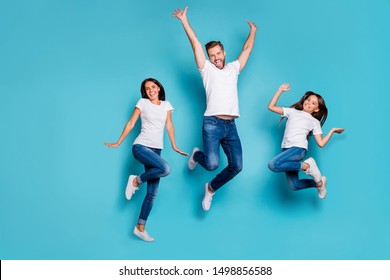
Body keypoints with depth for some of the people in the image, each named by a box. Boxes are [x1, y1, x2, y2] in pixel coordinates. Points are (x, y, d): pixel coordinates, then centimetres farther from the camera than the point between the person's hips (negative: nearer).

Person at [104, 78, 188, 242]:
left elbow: (169, 126, 13)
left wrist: (174, 146, 10)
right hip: (141, 147, -5)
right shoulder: (142, 103, 2)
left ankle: (140, 227, 5)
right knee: (165, 168, -32)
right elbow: (131, 123, 4)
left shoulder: (166, 105, 13)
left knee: (152, 193, -1)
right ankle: (136, 180, -8)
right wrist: (118, 143, 4)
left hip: (156, 150, 5)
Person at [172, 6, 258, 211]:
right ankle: (197, 155, 18)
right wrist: (184, 21, 7)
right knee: (212, 164, -19)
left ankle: (211, 188, 20)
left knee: (236, 166, -4)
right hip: (212, 123, -4)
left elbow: (247, 49, 31)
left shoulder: (233, 68, 20)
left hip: (231, 125, 4)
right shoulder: (207, 69, 9)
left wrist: (252, 30, 37)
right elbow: (195, 43, 7)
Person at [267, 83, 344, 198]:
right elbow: (271, 107, 18)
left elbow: (321, 143, 8)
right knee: (294, 185, -3)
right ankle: (318, 181, 22)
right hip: (287, 149, 4)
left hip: (299, 149, -4)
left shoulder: (314, 122, 17)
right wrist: (280, 90, 17)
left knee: (273, 165, -32)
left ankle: (307, 166, -15)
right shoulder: (292, 112, 24)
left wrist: (332, 130, 10)